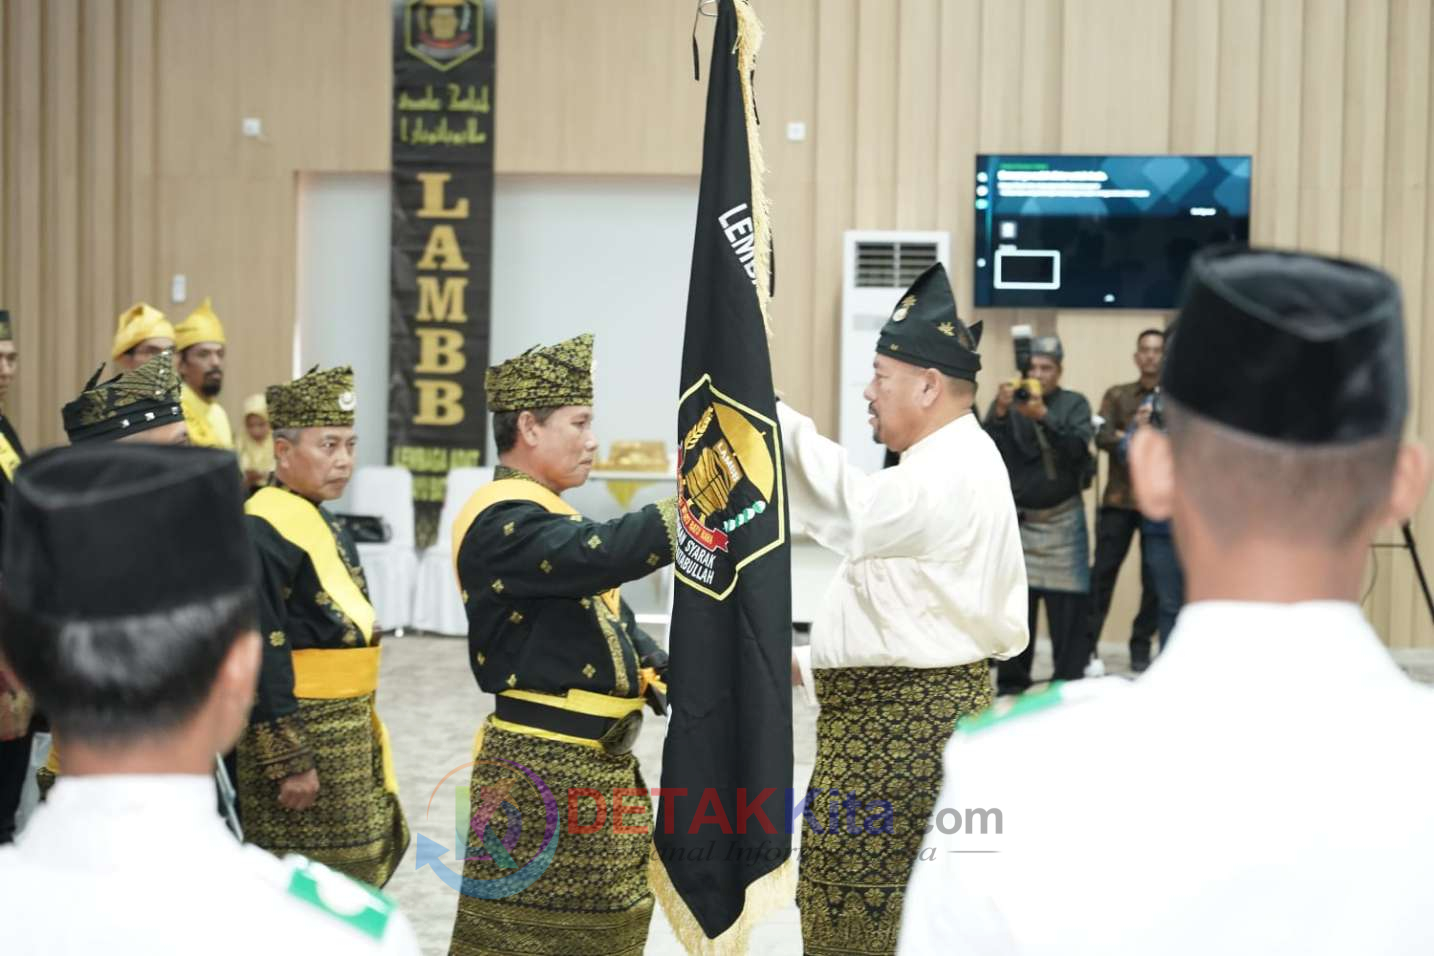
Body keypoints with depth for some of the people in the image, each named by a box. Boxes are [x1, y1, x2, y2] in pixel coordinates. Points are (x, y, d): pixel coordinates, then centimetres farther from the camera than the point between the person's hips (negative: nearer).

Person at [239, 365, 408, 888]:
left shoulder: (326, 527, 12)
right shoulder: (264, 532, -18)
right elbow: (262, 656, -22)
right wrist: (289, 761, -21)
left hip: (349, 734, 10)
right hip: (299, 732, -9)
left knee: (366, 863, 17)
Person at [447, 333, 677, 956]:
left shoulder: (548, 517, 17)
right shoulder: (501, 522, -15)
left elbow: (612, 619, 22)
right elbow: (602, 555, -32)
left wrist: (665, 676, 6)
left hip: (600, 765, 10)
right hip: (542, 770, -10)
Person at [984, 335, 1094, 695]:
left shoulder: (1075, 404, 3)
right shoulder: (1007, 403, 6)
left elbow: (1078, 447, -14)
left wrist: (1043, 416, -28)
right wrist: (1000, 412, -25)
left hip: (1063, 519, -1)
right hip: (1016, 518, 1)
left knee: (1069, 608, -4)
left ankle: (1068, 686, 3)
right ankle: (1011, 684, 12)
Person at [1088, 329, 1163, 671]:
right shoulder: (1117, 395, 9)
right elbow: (1103, 438, -5)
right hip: (1120, 499, 0)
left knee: (1154, 579, 4)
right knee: (1103, 572, -2)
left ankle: (1141, 647, 15)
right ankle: (1087, 644, 3)